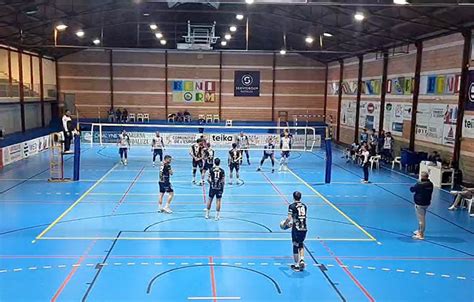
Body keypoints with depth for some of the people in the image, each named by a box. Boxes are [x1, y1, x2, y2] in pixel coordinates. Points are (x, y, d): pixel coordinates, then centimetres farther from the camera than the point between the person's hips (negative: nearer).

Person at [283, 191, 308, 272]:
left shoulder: (292, 206, -7)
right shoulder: (304, 206, 10)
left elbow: (289, 218, -14)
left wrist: (285, 224, 5)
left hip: (296, 229, -5)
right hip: (304, 228, 5)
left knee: (295, 246, 7)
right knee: (301, 245, 24)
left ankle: (297, 265, 14)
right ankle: (302, 260, 8)